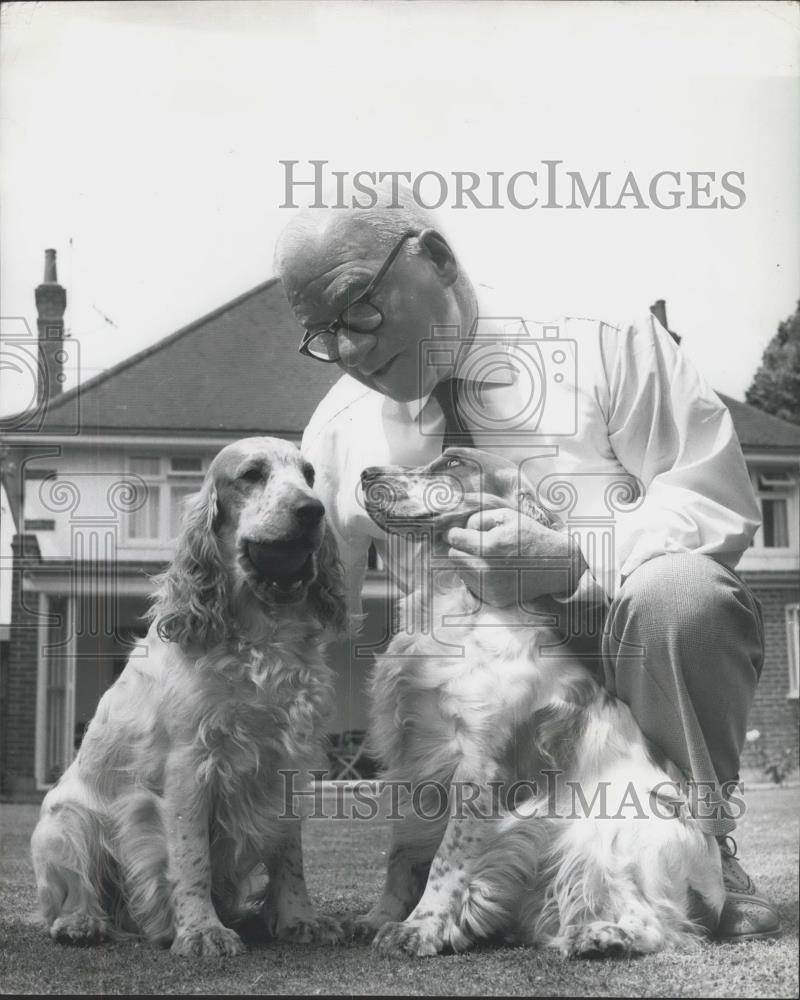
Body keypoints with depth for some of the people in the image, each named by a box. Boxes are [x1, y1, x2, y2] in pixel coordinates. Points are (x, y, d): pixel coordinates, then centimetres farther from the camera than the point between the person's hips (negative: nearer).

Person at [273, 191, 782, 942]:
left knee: (680, 591, -35)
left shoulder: (594, 336, -8)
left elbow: (717, 500, -12)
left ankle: (700, 847, -11)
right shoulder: (339, 428, 3)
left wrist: (568, 563, -29)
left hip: (630, 654, -2)